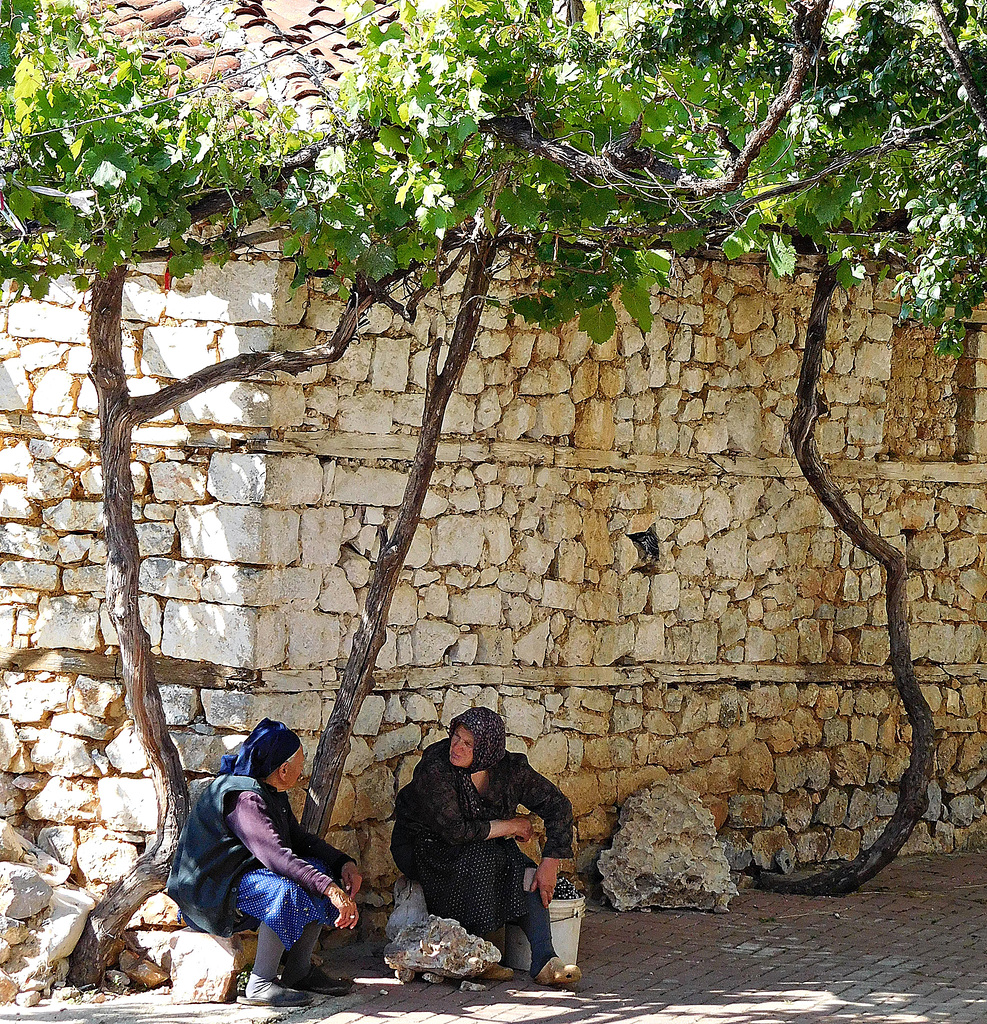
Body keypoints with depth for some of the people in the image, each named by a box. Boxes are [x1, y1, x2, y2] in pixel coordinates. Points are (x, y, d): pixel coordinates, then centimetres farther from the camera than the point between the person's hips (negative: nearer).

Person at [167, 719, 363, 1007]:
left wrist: (344, 863, 0)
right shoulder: (243, 798, -24)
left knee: (323, 870, 3)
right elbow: (276, 855, -35)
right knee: (289, 891, -33)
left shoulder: (271, 792, 10)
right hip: (209, 891, -11)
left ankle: (299, 972, 2)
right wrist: (330, 889, -41)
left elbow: (299, 838, 17)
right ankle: (260, 984, -26)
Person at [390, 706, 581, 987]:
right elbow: (455, 831, -28)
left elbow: (557, 805, -6)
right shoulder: (435, 768, -26)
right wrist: (509, 826, -17)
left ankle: (544, 962, -27)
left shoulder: (510, 769, -12)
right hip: (425, 846, -5)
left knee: (527, 874, -22)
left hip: (485, 845, 5)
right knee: (479, 861, -33)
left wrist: (550, 863, -16)